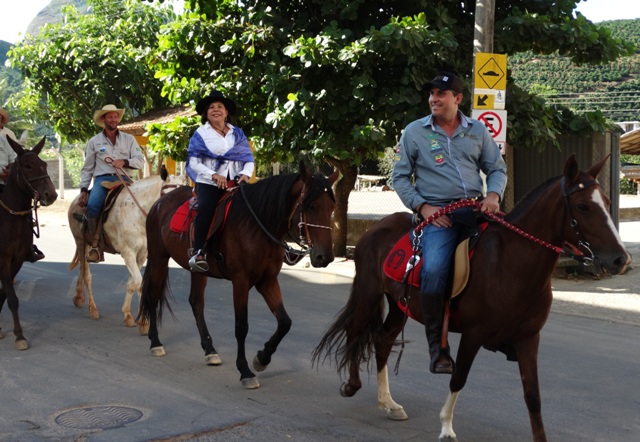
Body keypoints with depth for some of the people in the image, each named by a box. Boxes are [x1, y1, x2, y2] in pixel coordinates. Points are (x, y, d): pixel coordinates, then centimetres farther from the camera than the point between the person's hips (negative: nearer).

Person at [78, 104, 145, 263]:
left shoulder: (129, 139, 15)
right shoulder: (94, 142, 14)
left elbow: (140, 161, 5)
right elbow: (87, 169, 14)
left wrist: (124, 162, -14)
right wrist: (83, 189, 3)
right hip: (102, 179, -1)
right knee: (93, 205, -31)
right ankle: (96, 244, -22)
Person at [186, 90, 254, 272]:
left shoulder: (238, 134, 18)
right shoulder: (200, 134, 9)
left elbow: (249, 159, 14)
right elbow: (194, 162, 1)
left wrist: (245, 174, -9)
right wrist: (214, 175, -15)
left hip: (235, 182, 3)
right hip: (209, 182, -3)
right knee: (206, 207, -34)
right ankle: (198, 252, -35)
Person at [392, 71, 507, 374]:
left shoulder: (477, 130, 14)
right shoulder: (414, 132, 7)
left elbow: (497, 169, 18)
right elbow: (400, 178, 8)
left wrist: (493, 194, -4)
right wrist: (422, 206, -6)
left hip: (475, 209, 4)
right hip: (437, 212, -3)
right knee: (434, 269, -27)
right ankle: (437, 346, -14)